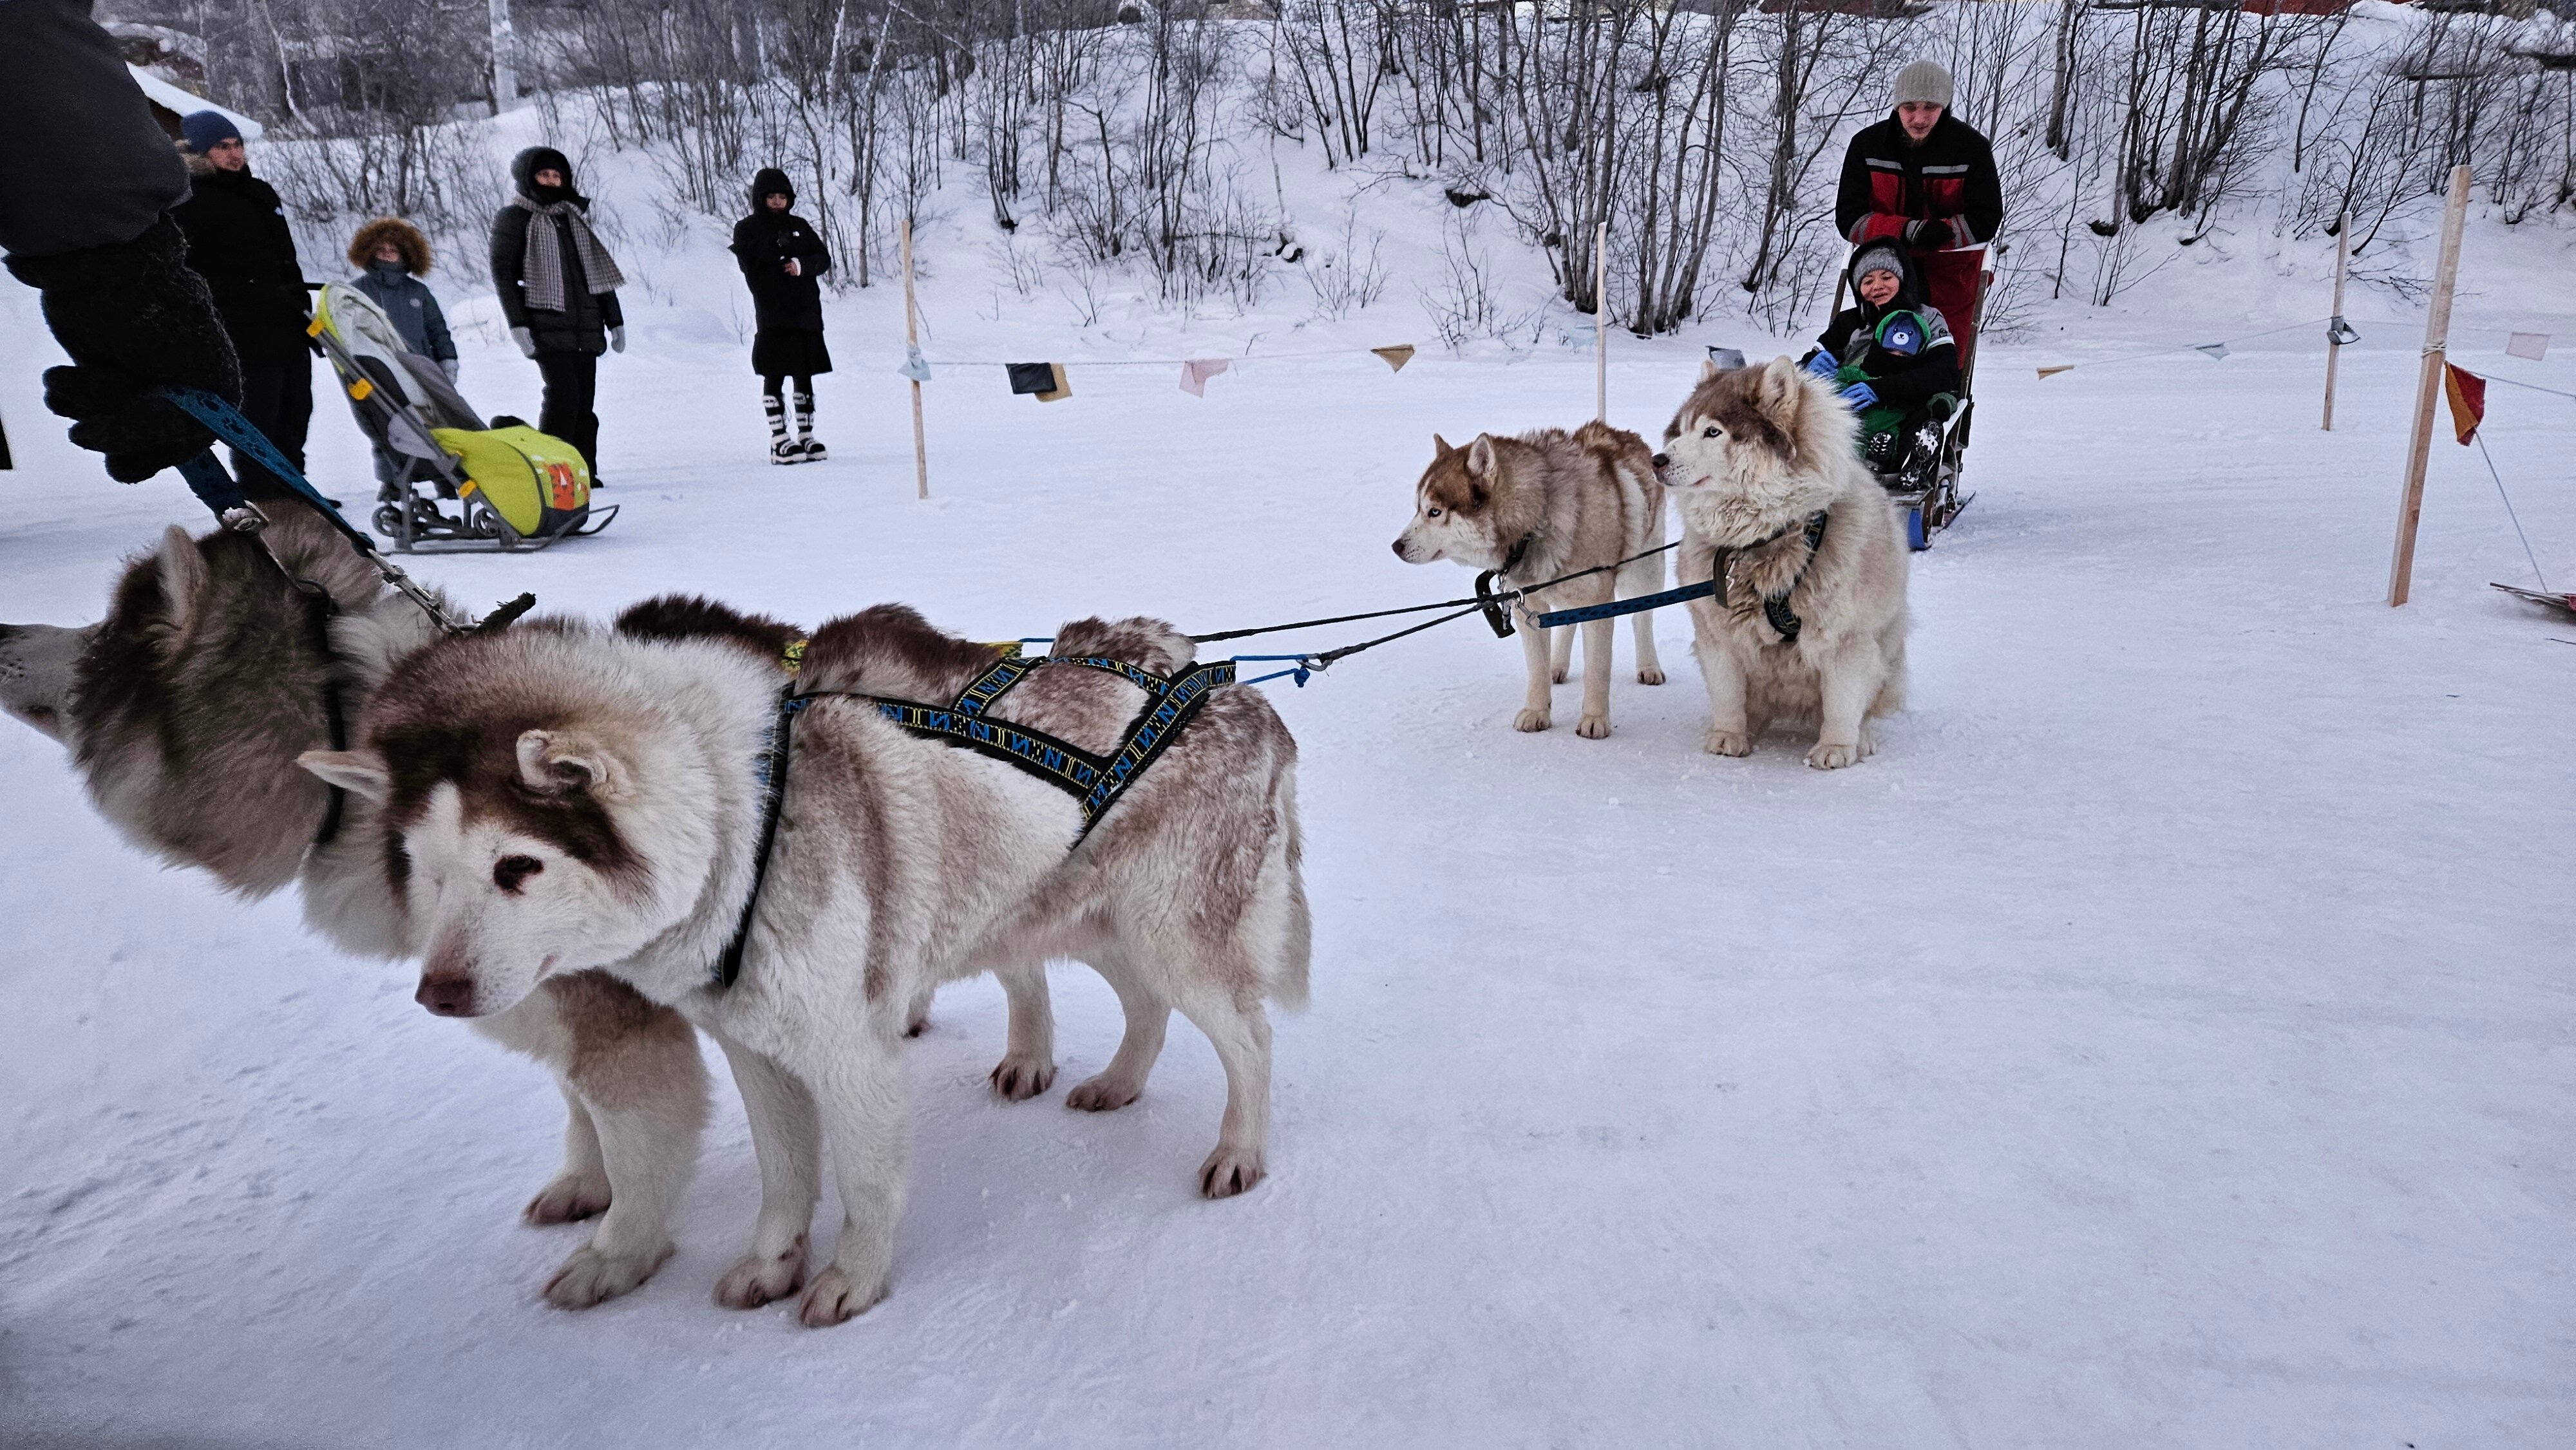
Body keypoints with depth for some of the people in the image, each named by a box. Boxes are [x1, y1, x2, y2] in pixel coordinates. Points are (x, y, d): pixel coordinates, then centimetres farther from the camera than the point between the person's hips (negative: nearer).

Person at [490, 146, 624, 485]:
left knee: (585, 400, 1)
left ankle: (584, 471, 4)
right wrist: (517, 324, -11)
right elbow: (502, 273, -1)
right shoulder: (513, 218, 4)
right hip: (546, 326, -5)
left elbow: (599, 269, 24)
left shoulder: (575, 215, 21)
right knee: (563, 394, -17)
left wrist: (615, 319, 19)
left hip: (586, 326, 5)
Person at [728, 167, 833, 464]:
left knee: (805, 375, 7)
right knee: (774, 376, -4)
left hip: (805, 311, 4)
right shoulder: (747, 228, 4)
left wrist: (802, 265, -9)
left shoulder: (799, 226, 15)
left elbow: (824, 258, 9)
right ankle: (779, 440, -2)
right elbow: (749, 263, -11)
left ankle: (806, 436, 13)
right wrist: (775, 248, -21)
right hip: (772, 314, -4)